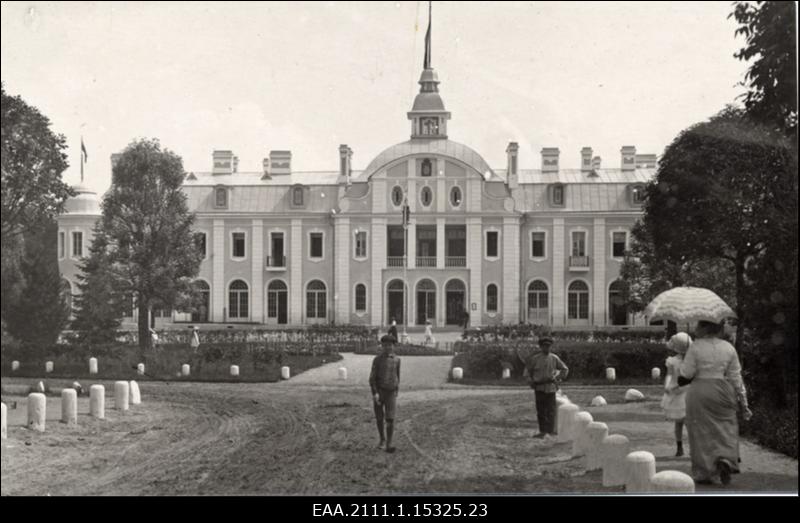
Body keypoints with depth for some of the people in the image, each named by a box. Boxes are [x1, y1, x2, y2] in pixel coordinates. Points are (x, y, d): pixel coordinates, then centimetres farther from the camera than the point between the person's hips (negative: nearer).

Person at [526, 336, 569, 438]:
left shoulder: (554, 358, 3)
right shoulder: (535, 358, 3)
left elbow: (565, 369, 15)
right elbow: (529, 370, 19)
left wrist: (558, 379, 6)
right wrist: (532, 380, 9)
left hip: (551, 387, 0)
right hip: (539, 387, 0)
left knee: (551, 410, -2)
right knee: (540, 410, 1)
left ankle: (550, 430, 3)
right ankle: (542, 431, 6)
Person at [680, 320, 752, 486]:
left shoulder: (696, 347, -9)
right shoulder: (728, 348, 2)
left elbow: (686, 374, -10)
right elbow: (736, 377, 4)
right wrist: (743, 402, 8)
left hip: (700, 392, -2)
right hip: (723, 391, 2)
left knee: (701, 432, 5)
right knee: (726, 428, 13)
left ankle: (703, 473, 9)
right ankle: (726, 459, -10)